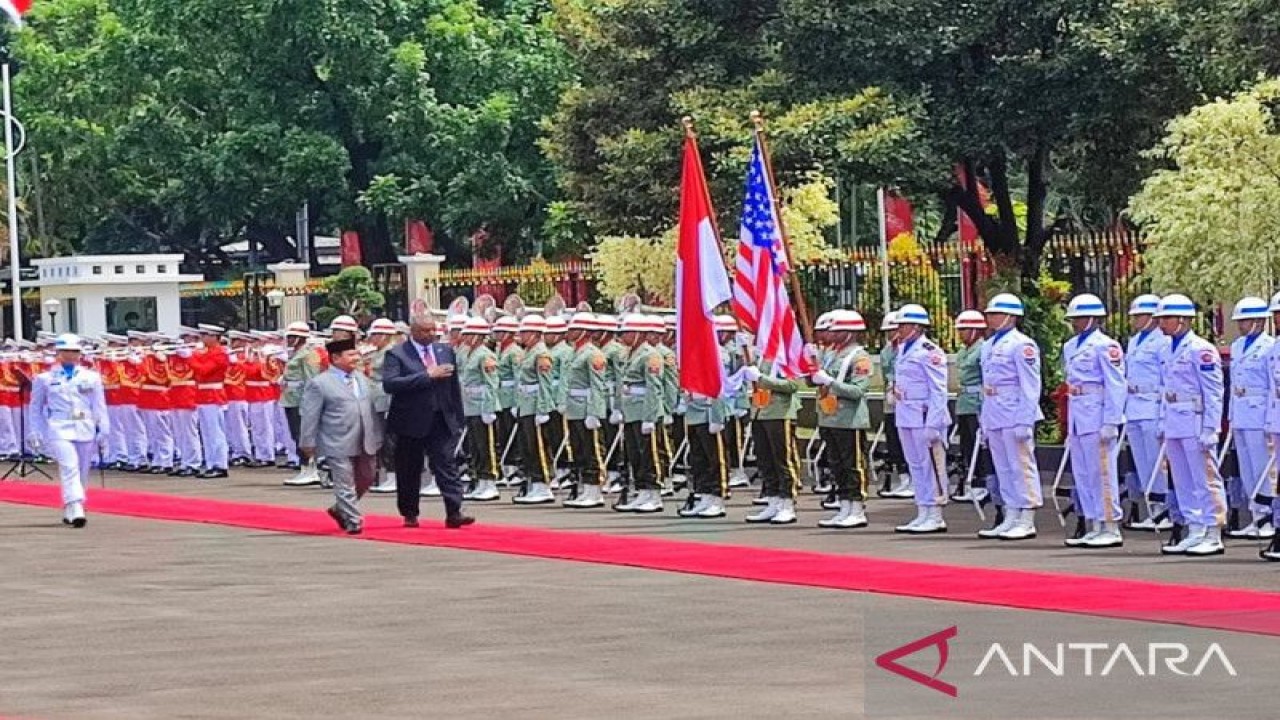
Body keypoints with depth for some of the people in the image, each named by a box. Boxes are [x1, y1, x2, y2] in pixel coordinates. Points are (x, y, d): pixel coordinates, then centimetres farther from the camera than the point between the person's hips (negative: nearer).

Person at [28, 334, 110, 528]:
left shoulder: (91, 377, 11)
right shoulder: (45, 379, 7)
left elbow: (100, 406, 10)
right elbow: (36, 408, 13)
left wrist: (103, 430, 3)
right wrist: (36, 434, 10)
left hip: (85, 430, 3)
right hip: (59, 430, -3)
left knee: (82, 472, 7)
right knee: (70, 468, -19)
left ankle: (69, 511, 23)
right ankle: (76, 511, -27)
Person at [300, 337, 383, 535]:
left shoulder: (362, 378, 12)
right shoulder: (319, 384, -8)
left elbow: (371, 409, 18)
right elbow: (310, 417, -7)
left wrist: (377, 436, 16)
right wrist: (308, 444, -8)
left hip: (366, 444, 7)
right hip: (339, 445, -7)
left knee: (365, 480, 14)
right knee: (345, 486, -3)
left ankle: (340, 510, 33)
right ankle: (353, 522, 5)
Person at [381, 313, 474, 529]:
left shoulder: (445, 351, 9)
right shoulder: (396, 355, -6)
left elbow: (454, 386, 14)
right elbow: (390, 383, -22)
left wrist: (458, 418, 10)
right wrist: (427, 376, -23)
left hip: (442, 420, 3)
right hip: (411, 421, -3)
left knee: (447, 465, -6)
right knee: (409, 470, 7)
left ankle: (453, 513, -11)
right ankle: (409, 514, 20)